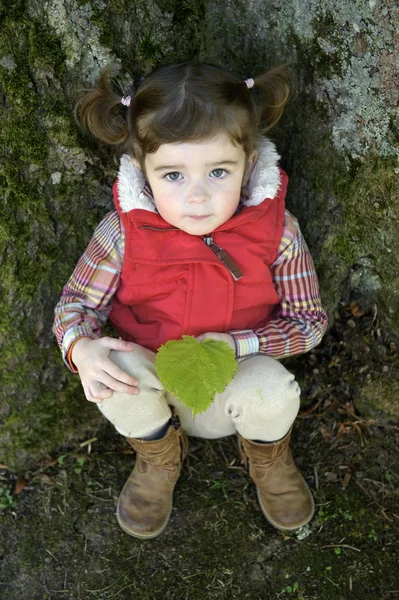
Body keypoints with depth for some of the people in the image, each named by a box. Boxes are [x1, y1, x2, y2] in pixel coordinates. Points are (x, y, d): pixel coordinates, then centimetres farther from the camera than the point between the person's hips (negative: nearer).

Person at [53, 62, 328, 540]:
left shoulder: (277, 232, -18)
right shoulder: (123, 232, -18)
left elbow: (308, 321, -8)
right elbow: (77, 301, -5)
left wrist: (238, 345, -25)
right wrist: (82, 349, -29)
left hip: (234, 384, 0)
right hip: (152, 384, 1)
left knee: (273, 389, -34)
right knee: (114, 367, -32)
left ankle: (268, 456, 9)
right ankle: (159, 457, 6)